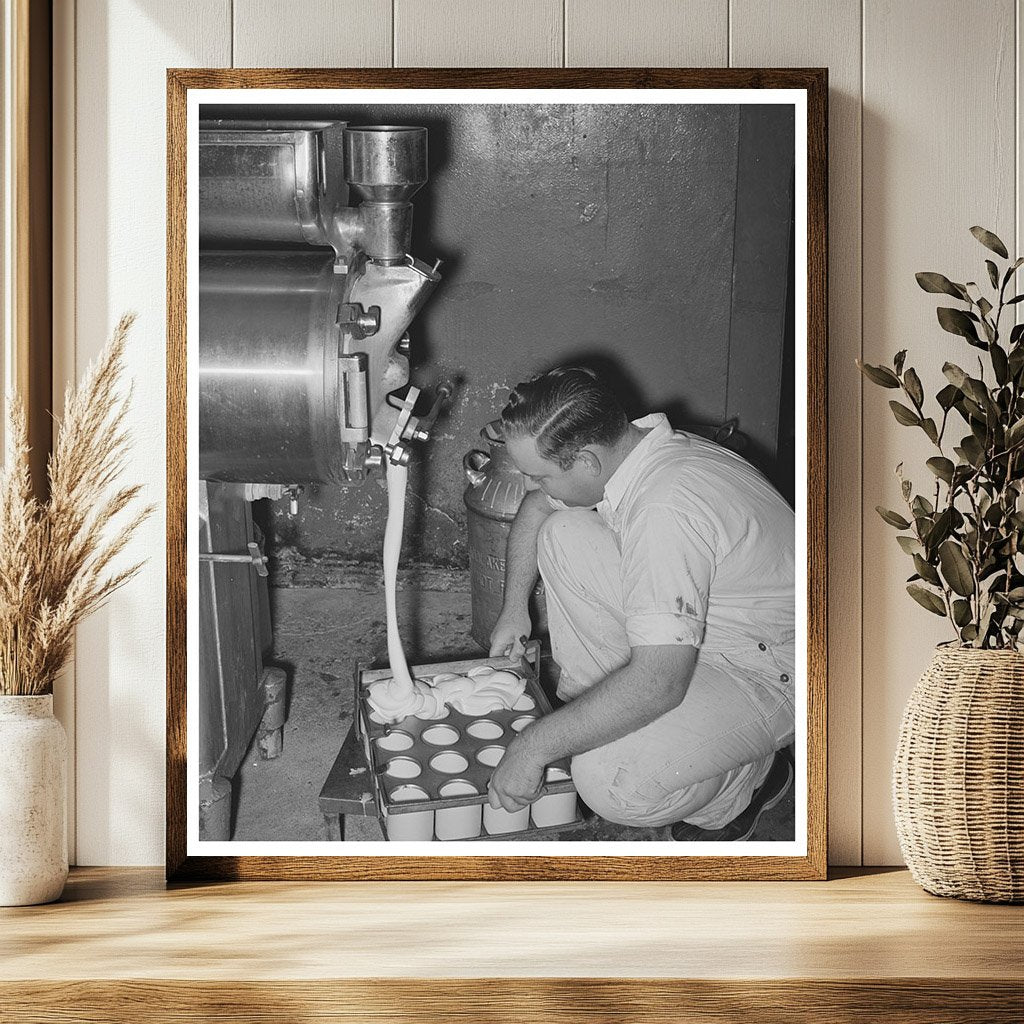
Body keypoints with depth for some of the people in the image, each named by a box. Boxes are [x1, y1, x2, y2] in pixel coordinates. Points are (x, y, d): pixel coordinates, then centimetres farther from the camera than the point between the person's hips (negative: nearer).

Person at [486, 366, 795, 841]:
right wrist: (514, 608, 17)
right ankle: (592, 710, 6)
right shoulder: (617, 447, -7)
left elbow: (659, 683, -39)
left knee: (611, 783, -29)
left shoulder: (666, 510, -35)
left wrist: (534, 747, -32)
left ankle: (750, 777, 2)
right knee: (563, 534, -4)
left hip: (768, 674, -9)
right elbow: (536, 506, 19)